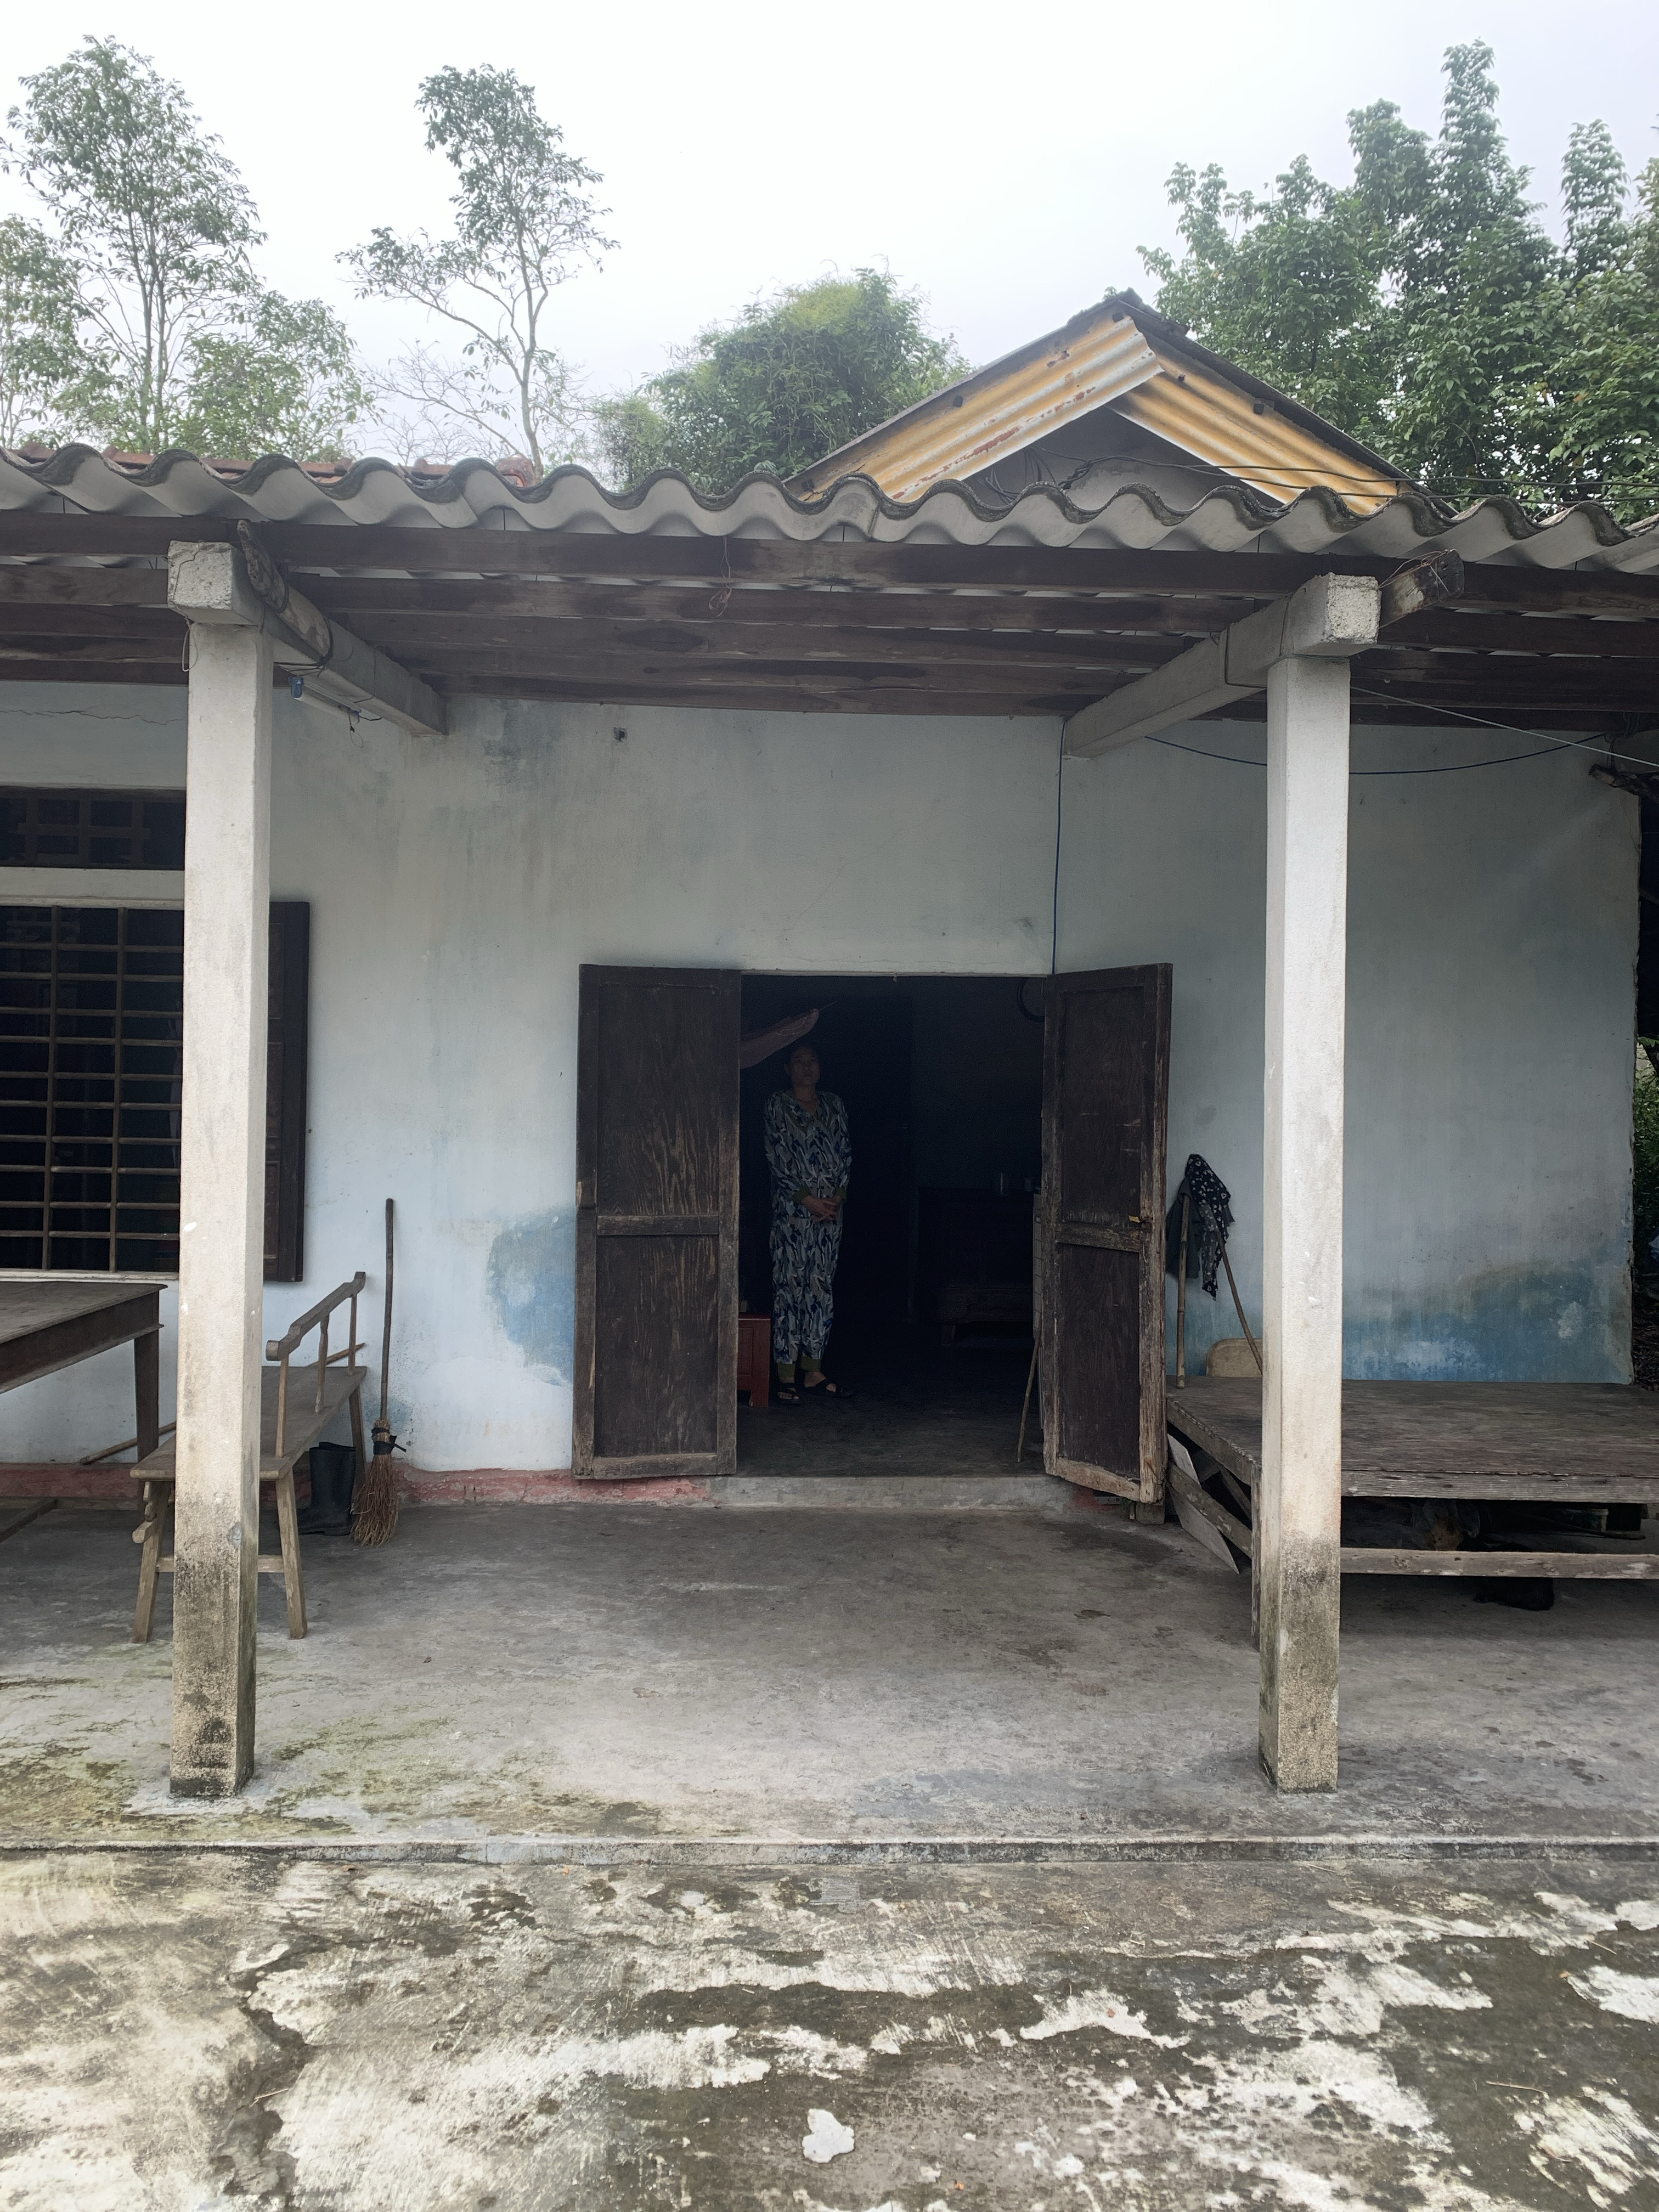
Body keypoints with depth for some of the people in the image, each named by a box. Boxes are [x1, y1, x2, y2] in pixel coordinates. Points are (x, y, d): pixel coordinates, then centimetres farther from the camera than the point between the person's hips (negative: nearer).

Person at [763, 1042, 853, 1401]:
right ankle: (786, 1377, -3)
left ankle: (813, 1372, 11)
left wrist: (838, 1195, -4)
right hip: (792, 1209, -5)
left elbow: (846, 1152, 11)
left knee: (822, 1288, 6)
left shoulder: (833, 1104, 14)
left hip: (831, 1208, 5)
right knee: (790, 1287, -6)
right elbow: (777, 1158, -6)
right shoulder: (778, 1105, 0)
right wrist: (807, 1198, -12)